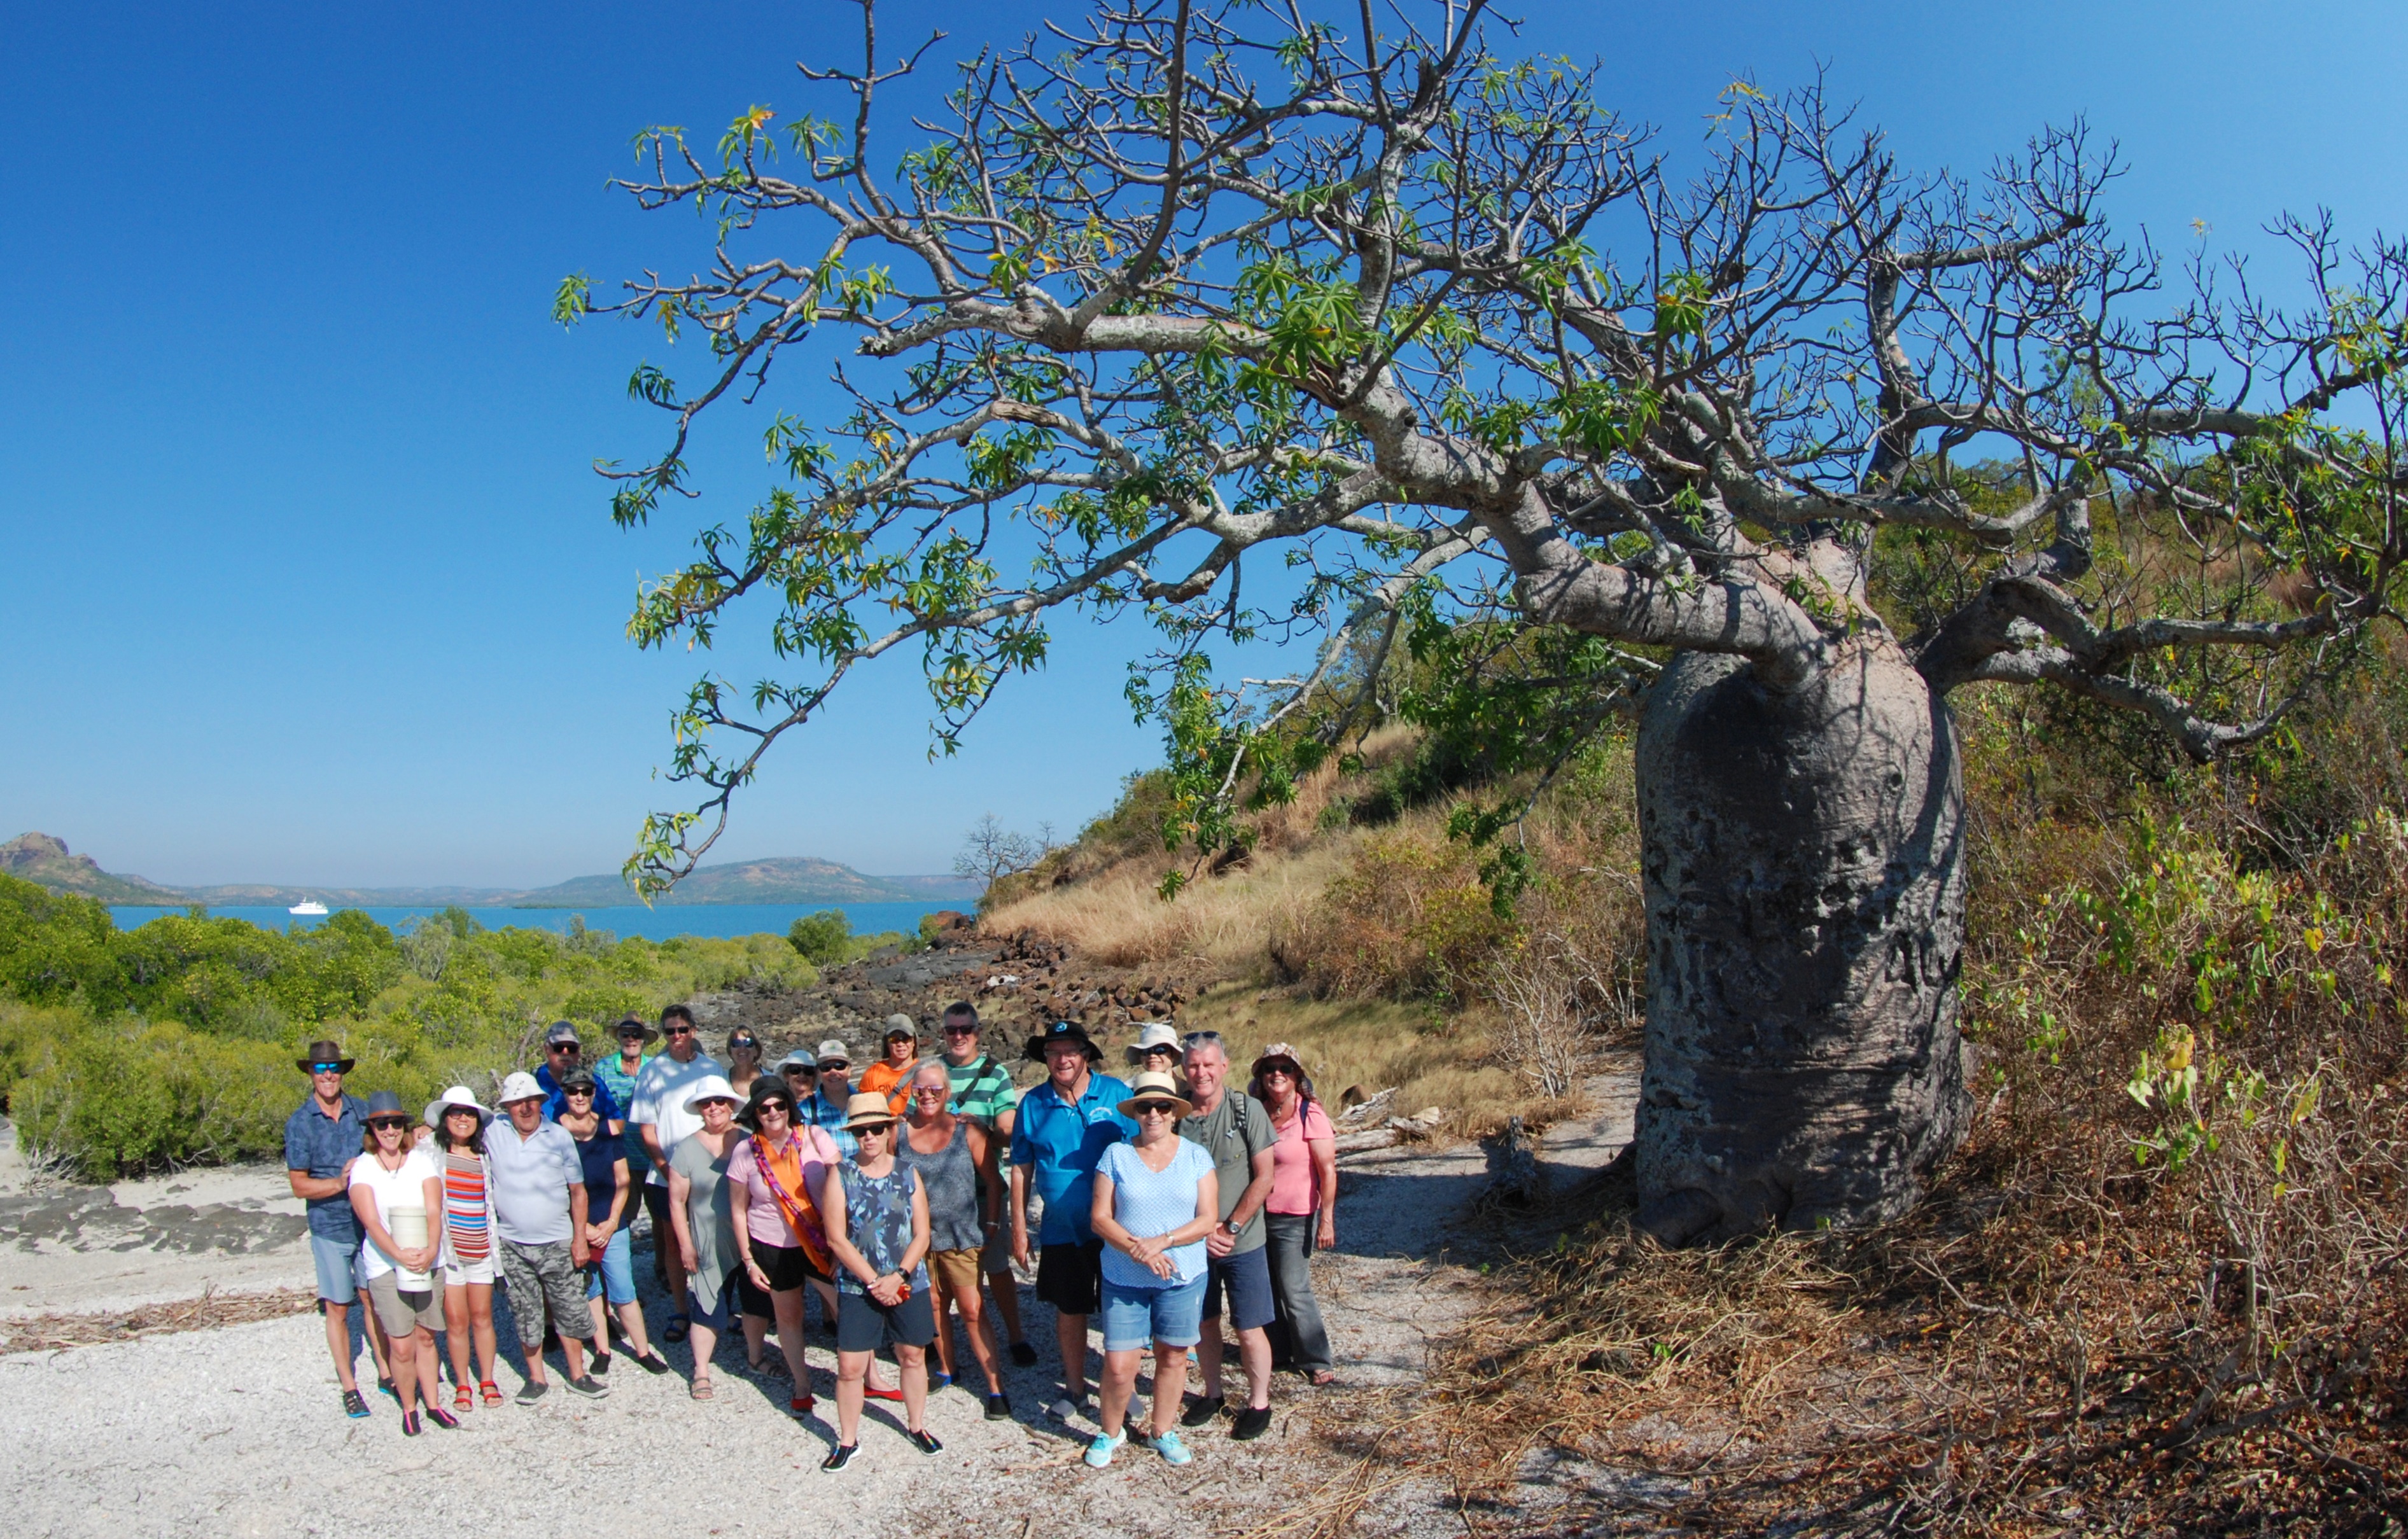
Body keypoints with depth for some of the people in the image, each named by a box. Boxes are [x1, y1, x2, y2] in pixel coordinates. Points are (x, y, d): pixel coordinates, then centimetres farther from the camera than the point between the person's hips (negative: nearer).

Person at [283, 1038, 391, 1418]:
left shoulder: (362, 1111, -1)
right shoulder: (299, 1123, -7)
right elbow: (300, 1186, -7)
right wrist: (341, 1183, -21)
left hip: (369, 1223, 2)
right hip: (329, 1227, -2)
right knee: (337, 1309, 7)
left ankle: (385, 1372, 27)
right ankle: (349, 1387, 20)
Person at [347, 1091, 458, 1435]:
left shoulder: (421, 1161, 2)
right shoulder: (363, 1168, -3)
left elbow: (434, 1211, -7)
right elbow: (371, 1221, -13)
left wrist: (430, 1250, -25)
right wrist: (399, 1254, -27)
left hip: (428, 1263, 2)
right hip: (385, 1267, -2)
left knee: (425, 1338, 10)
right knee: (402, 1348, -2)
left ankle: (433, 1404, 22)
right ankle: (409, 1408, 17)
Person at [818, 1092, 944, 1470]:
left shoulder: (908, 1174, -1)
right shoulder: (840, 1175, -6)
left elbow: (921, 1235, -1)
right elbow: (836, 1239, -9)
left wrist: (899, 1277, -14)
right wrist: (874, 1282, -13)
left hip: (908, 1284, 2)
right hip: (857, 1287, -2)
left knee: (913, 1356, 13)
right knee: (850, 1367, 0)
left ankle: (916, 1426, 32)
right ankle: (847, 1441, 18)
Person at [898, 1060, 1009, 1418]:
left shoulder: (967, 1131, -7)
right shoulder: (900, 1132, -2)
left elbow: (993, 1181, -2)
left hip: (962, 1238, -3)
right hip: (918, 1237, 3)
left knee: (973, 1311, -3)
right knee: (934, 1306, 14)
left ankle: (995, 1387, 4)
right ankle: (946, 1369, 34)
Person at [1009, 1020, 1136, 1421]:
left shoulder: (1115, 1093, -6)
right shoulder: (1034, 1103, -1)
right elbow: (1021, 1168, 5)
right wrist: (1019, 1227, 4)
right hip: (1061, 1232, 2)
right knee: (1069, 1313, 13)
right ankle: (1075, 1388, 32)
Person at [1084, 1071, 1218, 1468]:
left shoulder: (1195, 1156, 1)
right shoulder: (1116, 1155, -1)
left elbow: (1208, 1219, -4)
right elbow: (1100, 1218, -4)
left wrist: (1160, 1243, -16)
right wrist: (1137, 1249, -19)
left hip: (1183, 1278, 1)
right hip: (1124, 1279, -1)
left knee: (1172, 1357, 10)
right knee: (1119, 1365, -1)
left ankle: (1164, 1431, 31)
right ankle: (1110, 1432, 25)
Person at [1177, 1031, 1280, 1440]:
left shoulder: (1247, 1110, -10)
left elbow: (1264, 1178, -9)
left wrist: (1230, 1229, -12)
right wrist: (1200, 1232, -8)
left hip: (1243, 1242, -2)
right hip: (1192, 1241, 2)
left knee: (1249, 1329, 3)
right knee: (1204, 1322, 15)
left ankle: (1259, 1402, 22)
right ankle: (1212, 1392, 35)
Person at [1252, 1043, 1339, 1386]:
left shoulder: (1310, 1114, -13)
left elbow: (1328, 1170, -13)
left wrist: (1326, 1220, -16)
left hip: (1295, 1217, -5)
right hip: (1259, 1213, 5)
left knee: (1294, 1291, -1)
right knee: (1267, 1288, 12)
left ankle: (1317, 1361, 13)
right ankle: (1277, 1349, 29)